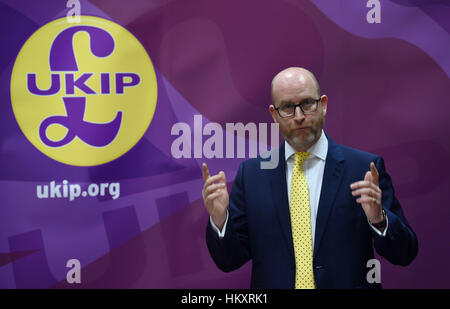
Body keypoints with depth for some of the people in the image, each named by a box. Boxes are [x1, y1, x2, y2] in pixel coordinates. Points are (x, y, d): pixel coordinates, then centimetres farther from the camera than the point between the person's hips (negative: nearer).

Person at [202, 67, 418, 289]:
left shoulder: (365, 168, -5)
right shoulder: (251, 173, 0)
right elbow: (229, 260, 1)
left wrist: (377, 218, -23)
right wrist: (219, 219, -16)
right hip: (272, 285, 1)